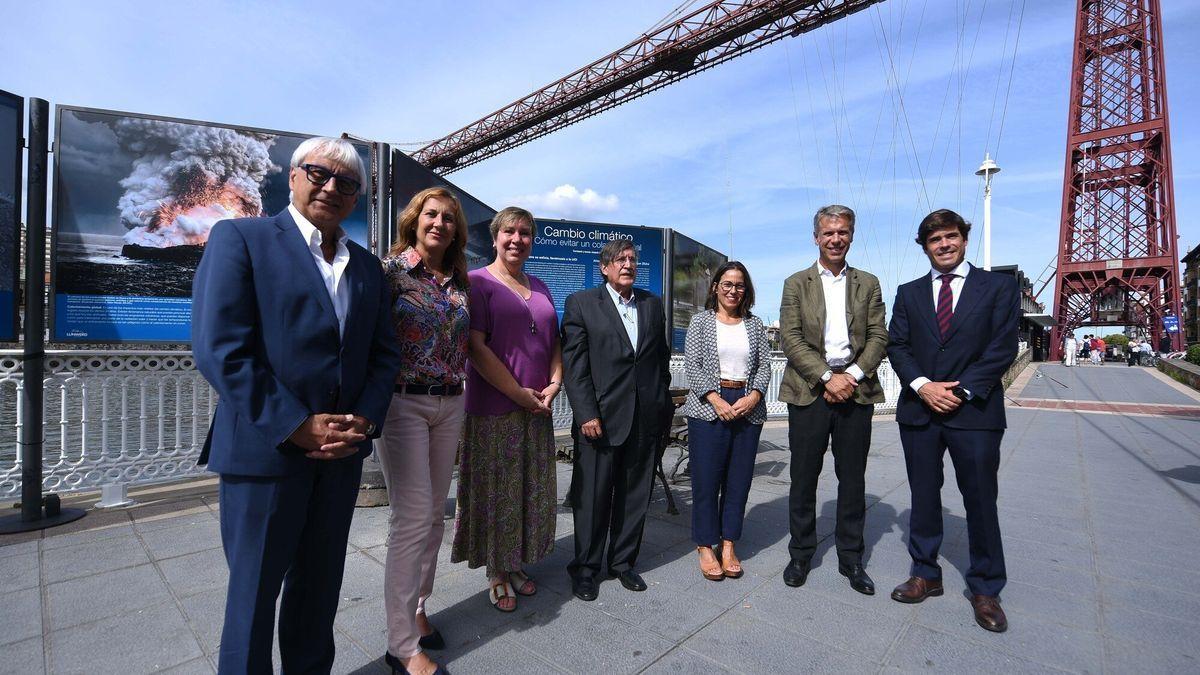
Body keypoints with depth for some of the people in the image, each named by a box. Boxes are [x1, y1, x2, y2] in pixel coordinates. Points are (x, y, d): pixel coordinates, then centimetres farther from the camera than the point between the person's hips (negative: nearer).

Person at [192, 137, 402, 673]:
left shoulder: (367, 266, 11)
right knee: (254, 591, 13)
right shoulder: (240, 238, -4)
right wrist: (297, 426, -17)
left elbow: (383, 354, 8)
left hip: (341, 450, 5)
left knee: (319, 587, 19)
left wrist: (364, 421, -7)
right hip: (266, 449, -4)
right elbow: (220, 348, -14)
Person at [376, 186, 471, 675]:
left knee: (435, 514, 13)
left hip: (450, 406, 6)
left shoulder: (459, 283, 10)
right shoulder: (391, 269, -4)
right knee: (412, 516, -5)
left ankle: (415, 608, 32)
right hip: (403, 403, -5)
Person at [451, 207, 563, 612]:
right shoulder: (478, 282, -6)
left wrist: (554, 384, 0)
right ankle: (496, 572, 25)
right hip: (493, 408, -6)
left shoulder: (539, 288, 14)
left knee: (531, 490, 14)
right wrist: (519, 393, -15)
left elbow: (554, 343, 17)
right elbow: (476, 347, -14)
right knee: (496, 490, 6)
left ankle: (515, 564, 33)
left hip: (537, 409, 6)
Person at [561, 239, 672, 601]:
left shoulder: (653, 304, 12)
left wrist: (663, 403, 9)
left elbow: (662, 357, 15)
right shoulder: (581, 303, -1)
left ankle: (623, 561, 32)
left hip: (646, 418, 4)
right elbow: (573, 364, -7)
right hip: (601, 418, -4)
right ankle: (585, 568, 25)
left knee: (635, 495, 14)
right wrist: (586, 414, -13)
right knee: (593, 496, 6)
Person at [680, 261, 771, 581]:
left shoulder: (754, 324, 13)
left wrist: (753, 396, -9)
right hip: (708, 407, -3)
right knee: (706, 479, 1)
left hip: (748, 408, 3)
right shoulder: (700, 320, 4)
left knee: (739, 479, 7)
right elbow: (693, 365, -4)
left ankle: (728, 544, 21)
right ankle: (706, 547, 15)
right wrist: (716, 401, -14)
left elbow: (764, 365, 8)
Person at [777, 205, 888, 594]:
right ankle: (801, 554, 21)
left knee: (853, 478, 10)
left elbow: (878, 336, 5)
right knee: (804, 478, 5)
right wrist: (827, 377, -13)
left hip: (856, 389, 2)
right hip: (809, 390, -2)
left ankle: (851, 558, 25)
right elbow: (790, 339, -5)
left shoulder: (868, 284, 12)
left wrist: (853, 375, -11)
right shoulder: (796, 284, 5)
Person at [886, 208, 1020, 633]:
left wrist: (962, 390, -13)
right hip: (919, 409, 3)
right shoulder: (908, 293, 11)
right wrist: (922, 386, -11)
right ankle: (926, 575, 26)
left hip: (974, 410, -2)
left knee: (980, 502, 6)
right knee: (923, 498, 11)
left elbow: (1003, 347, -4)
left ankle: (985, 589, 23)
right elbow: (896, 345, 4)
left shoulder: (998, 287, 4)